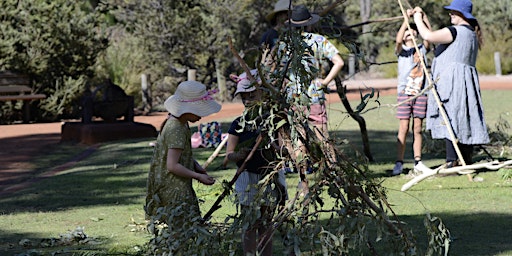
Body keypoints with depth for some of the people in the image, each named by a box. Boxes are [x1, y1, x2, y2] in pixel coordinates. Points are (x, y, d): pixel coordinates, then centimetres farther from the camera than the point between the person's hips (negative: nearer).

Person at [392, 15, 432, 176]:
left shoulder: (422, 49, 13)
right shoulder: (401, 50, 6)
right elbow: (398, 40, -16)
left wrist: (423, 16, -10)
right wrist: (407, 19, -17)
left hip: (421, 93, 2)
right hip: (405, 92, -2)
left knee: (418, 129, 6)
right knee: (404, 128, -4)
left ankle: (418, 162, 10)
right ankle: (399, 163, -3)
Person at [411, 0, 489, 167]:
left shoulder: (456, 31, -13)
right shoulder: (472, 33, 18)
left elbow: (428, 36, -21)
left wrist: (418, 19, -6)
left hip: (453, 82, -10)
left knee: (451, 121, -12)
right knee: (464, 122, 11)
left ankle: (451, 163, -16)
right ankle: (467, 163, 14)